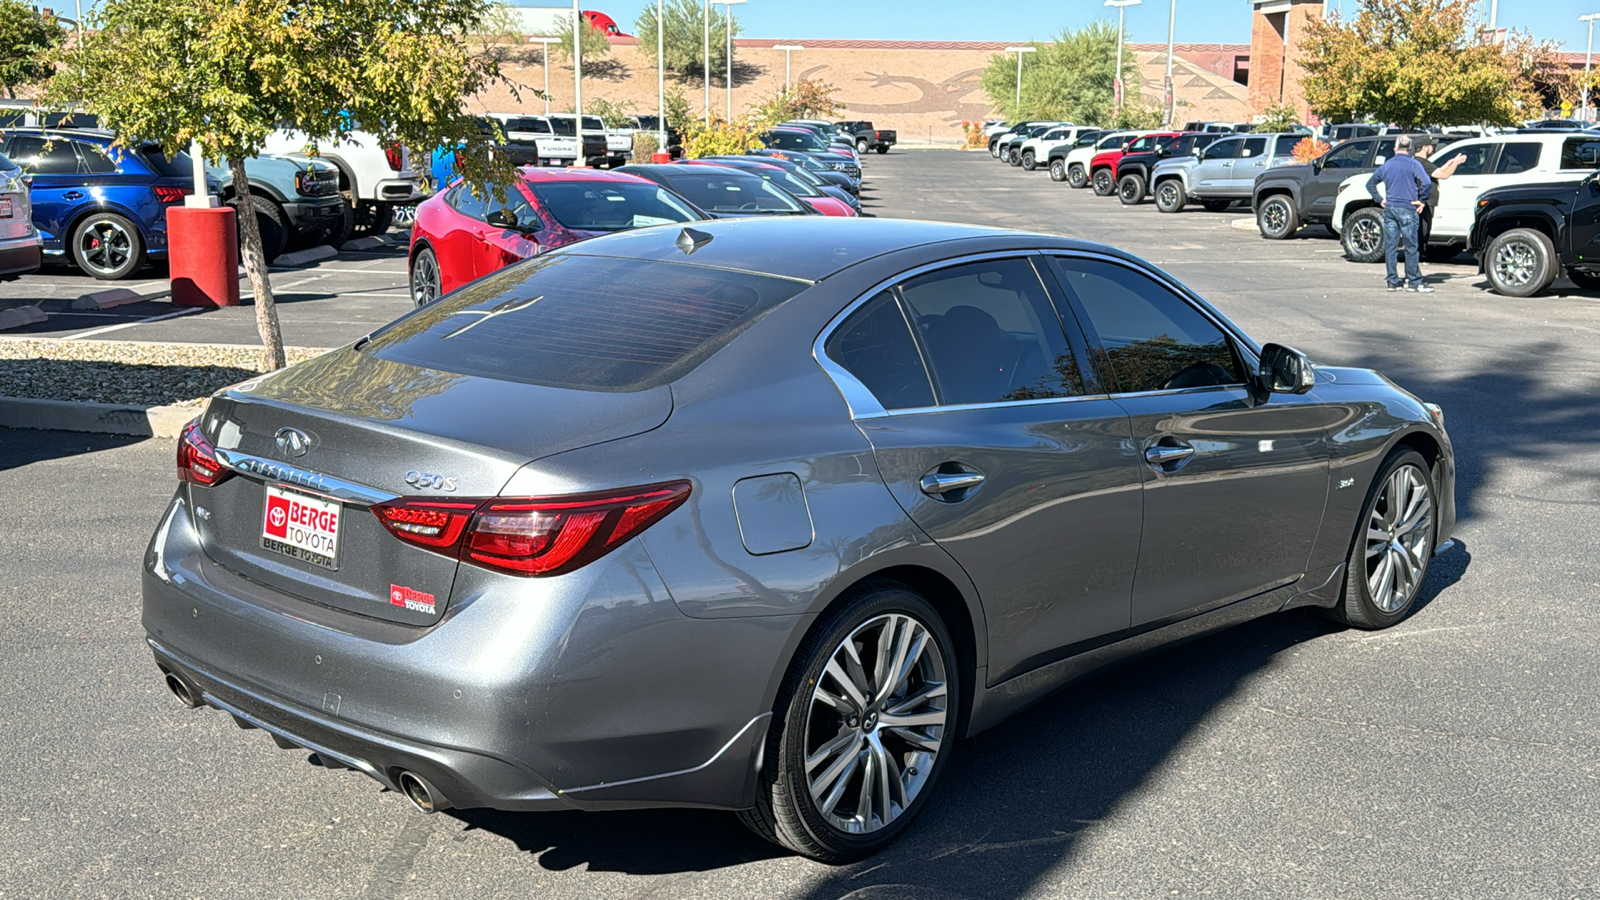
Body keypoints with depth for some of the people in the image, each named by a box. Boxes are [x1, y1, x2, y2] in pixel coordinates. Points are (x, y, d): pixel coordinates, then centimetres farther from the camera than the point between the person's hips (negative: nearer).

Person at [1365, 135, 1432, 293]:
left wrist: (1379, 199, 16)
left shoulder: (1386, 165, 10)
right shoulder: (1413, 165, -5)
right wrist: (1422, 201, -6)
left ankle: (1392, 281, 7)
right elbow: (1426, 182, -18)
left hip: (1389, 209, 4)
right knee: (1411, 247, 0)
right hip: (1407, 210, -4)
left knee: (1390, 246, 6)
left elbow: (1370, 184, 18)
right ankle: (1414, 283, 1)